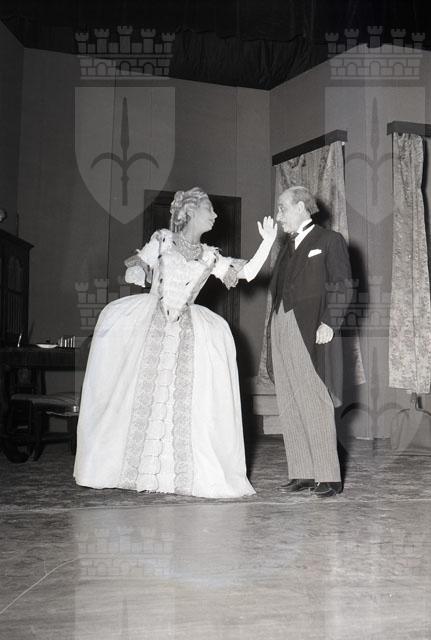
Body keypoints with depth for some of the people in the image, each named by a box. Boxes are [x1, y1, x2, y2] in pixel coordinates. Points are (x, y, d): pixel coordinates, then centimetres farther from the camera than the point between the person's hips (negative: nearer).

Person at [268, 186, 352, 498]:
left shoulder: (329, 240, 2)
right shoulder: (288, 248, 22)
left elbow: (342, 286, -5)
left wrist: (329, 323, -16)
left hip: (311, 332, -7)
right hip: (282, 329, 7)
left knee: (316, 405, -7)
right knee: (289, 408, 5)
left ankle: (328, 477, 0)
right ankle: (302, 474, 12)